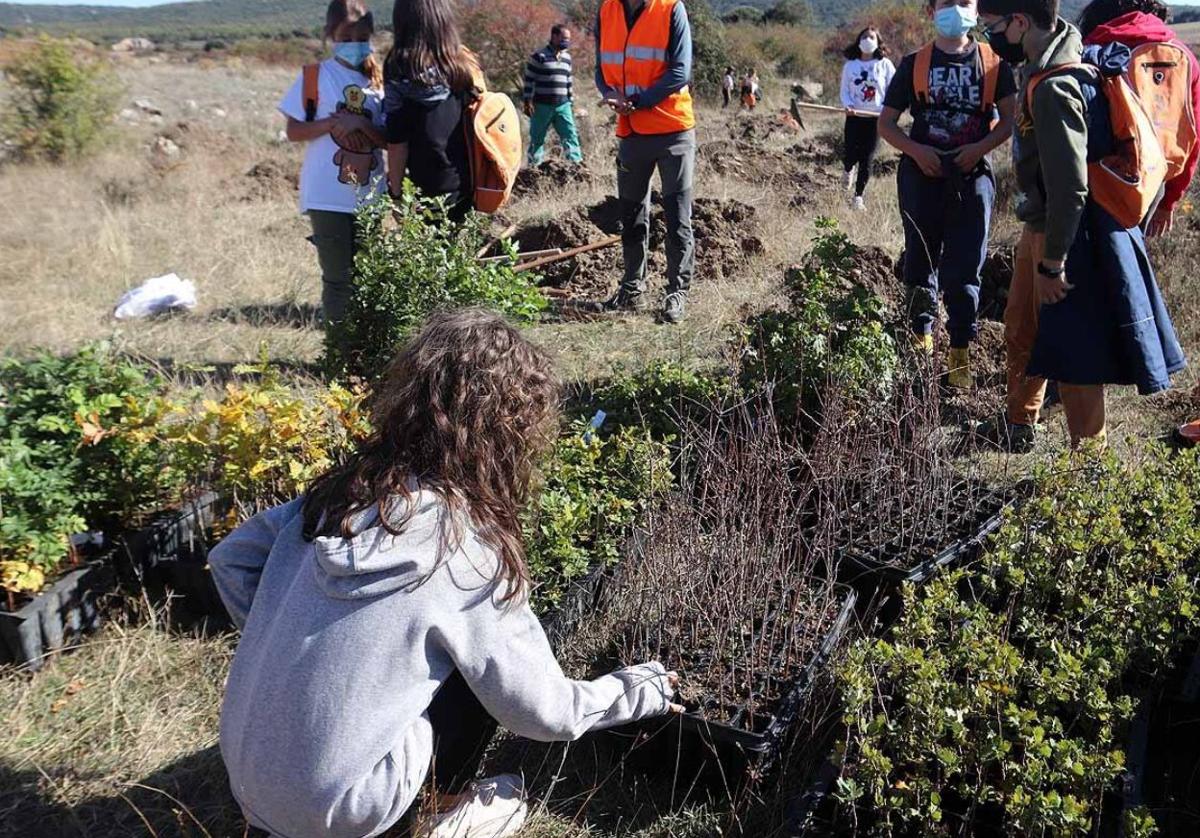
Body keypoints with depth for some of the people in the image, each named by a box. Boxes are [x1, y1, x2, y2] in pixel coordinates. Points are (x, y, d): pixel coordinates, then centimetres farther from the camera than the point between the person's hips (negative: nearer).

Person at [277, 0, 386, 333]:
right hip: (328, 196, -3)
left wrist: (362, 126, -15)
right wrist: (335, 122, -17)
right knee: (338, 279, 1)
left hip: (370, 196, 4)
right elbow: (294, 131, -3)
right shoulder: (314, 76, 0)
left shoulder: (378, 79, 9)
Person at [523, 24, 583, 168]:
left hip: (563, 105, 5)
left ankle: (577, 163, -6)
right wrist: (527, 102, -11)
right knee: (537, 138, 3)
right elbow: (529, 80, -6)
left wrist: (571, 102, 18)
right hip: (542, 106, -5)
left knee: (571, 135, -5)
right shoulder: (539, 56, -6)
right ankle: (534, 165, 12)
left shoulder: (567, 57, 13)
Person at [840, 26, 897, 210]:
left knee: (867, 159, -1)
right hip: (854, 116, 1)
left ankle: (859, 196, 9)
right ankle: (849, 170, 34)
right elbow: (844, 90, 6)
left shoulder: (885, 64, 1)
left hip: (875, 118, -1)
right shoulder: (850, 65, 4)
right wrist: (847, 105, -14)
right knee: (851, 154, -5)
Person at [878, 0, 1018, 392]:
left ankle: (960, 352, 10)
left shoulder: (993, 62, 4)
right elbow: (886, 123, 4)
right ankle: (921, 333, 30)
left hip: (972, 176, 0)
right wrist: (917, 150, -12)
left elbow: (1009, 118, 4)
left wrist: (981, 147, -13)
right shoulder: (914, 64, 3)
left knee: (964, 269, -1)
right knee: (920, 262, 10)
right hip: (922, 176, 1)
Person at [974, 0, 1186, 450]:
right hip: (1042, 226, 10)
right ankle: (1017, 425, 40)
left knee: (1073, 350, 2)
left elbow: (1069, 187, -27)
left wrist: (1052, 264, -20)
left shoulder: (1053, 88, -26)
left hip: (1070, 234, -10)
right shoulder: (1051, 60, 5)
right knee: (1022, 333, 22)